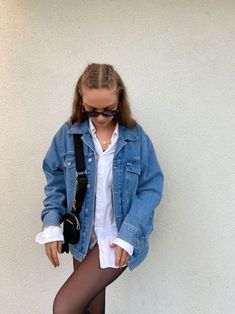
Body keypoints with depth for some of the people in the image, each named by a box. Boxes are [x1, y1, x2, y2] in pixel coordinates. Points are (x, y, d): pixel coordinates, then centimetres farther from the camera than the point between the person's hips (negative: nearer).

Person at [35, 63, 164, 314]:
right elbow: (55, 181, 3)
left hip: (118, 239, -3)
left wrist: (129, 234, -16)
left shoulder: (136, 137, -11)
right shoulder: (68, 134, -5)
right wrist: (51, 225, -9)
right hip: (83, 237, 3)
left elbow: (151, 188, -7)